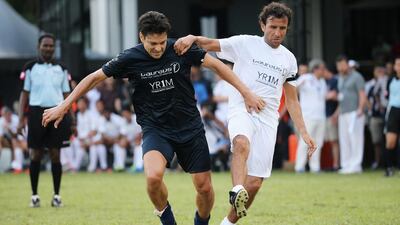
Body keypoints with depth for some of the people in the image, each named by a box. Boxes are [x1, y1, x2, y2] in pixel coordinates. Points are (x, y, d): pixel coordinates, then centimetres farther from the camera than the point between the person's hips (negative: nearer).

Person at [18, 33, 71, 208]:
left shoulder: (61, 69, 11)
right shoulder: (30, 68, 5)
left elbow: (66, 95, 12)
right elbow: (24, 94, 4)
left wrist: (71, 121, 6)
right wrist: (21, 120, -3)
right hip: (36, 113, -1)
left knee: (55, 154, 1)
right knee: (36, 155, 1)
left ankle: (57, 195, 7)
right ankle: (34, 195, 9)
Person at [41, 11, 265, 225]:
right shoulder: (130, 58, -9)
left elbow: (218, 66, 1)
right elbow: (94, 78, 1)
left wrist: (247, 93, -4)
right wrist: (63, 107, 0)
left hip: (190, 127, 2)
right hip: (155, 129, -1)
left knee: (205, 187, 0)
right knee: (153, 176, -29)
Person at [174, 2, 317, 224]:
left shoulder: (289, 59, 16)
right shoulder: (245, 44, 3)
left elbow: (292, 100, 21)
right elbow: (211, 44, -7)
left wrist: (303, 132, 15)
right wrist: (192, 38, -29)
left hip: (268, 119, 4)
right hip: (241, 111, -4)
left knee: (254, 183, -3)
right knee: (242, 143, -40)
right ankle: (236, 191, -57)